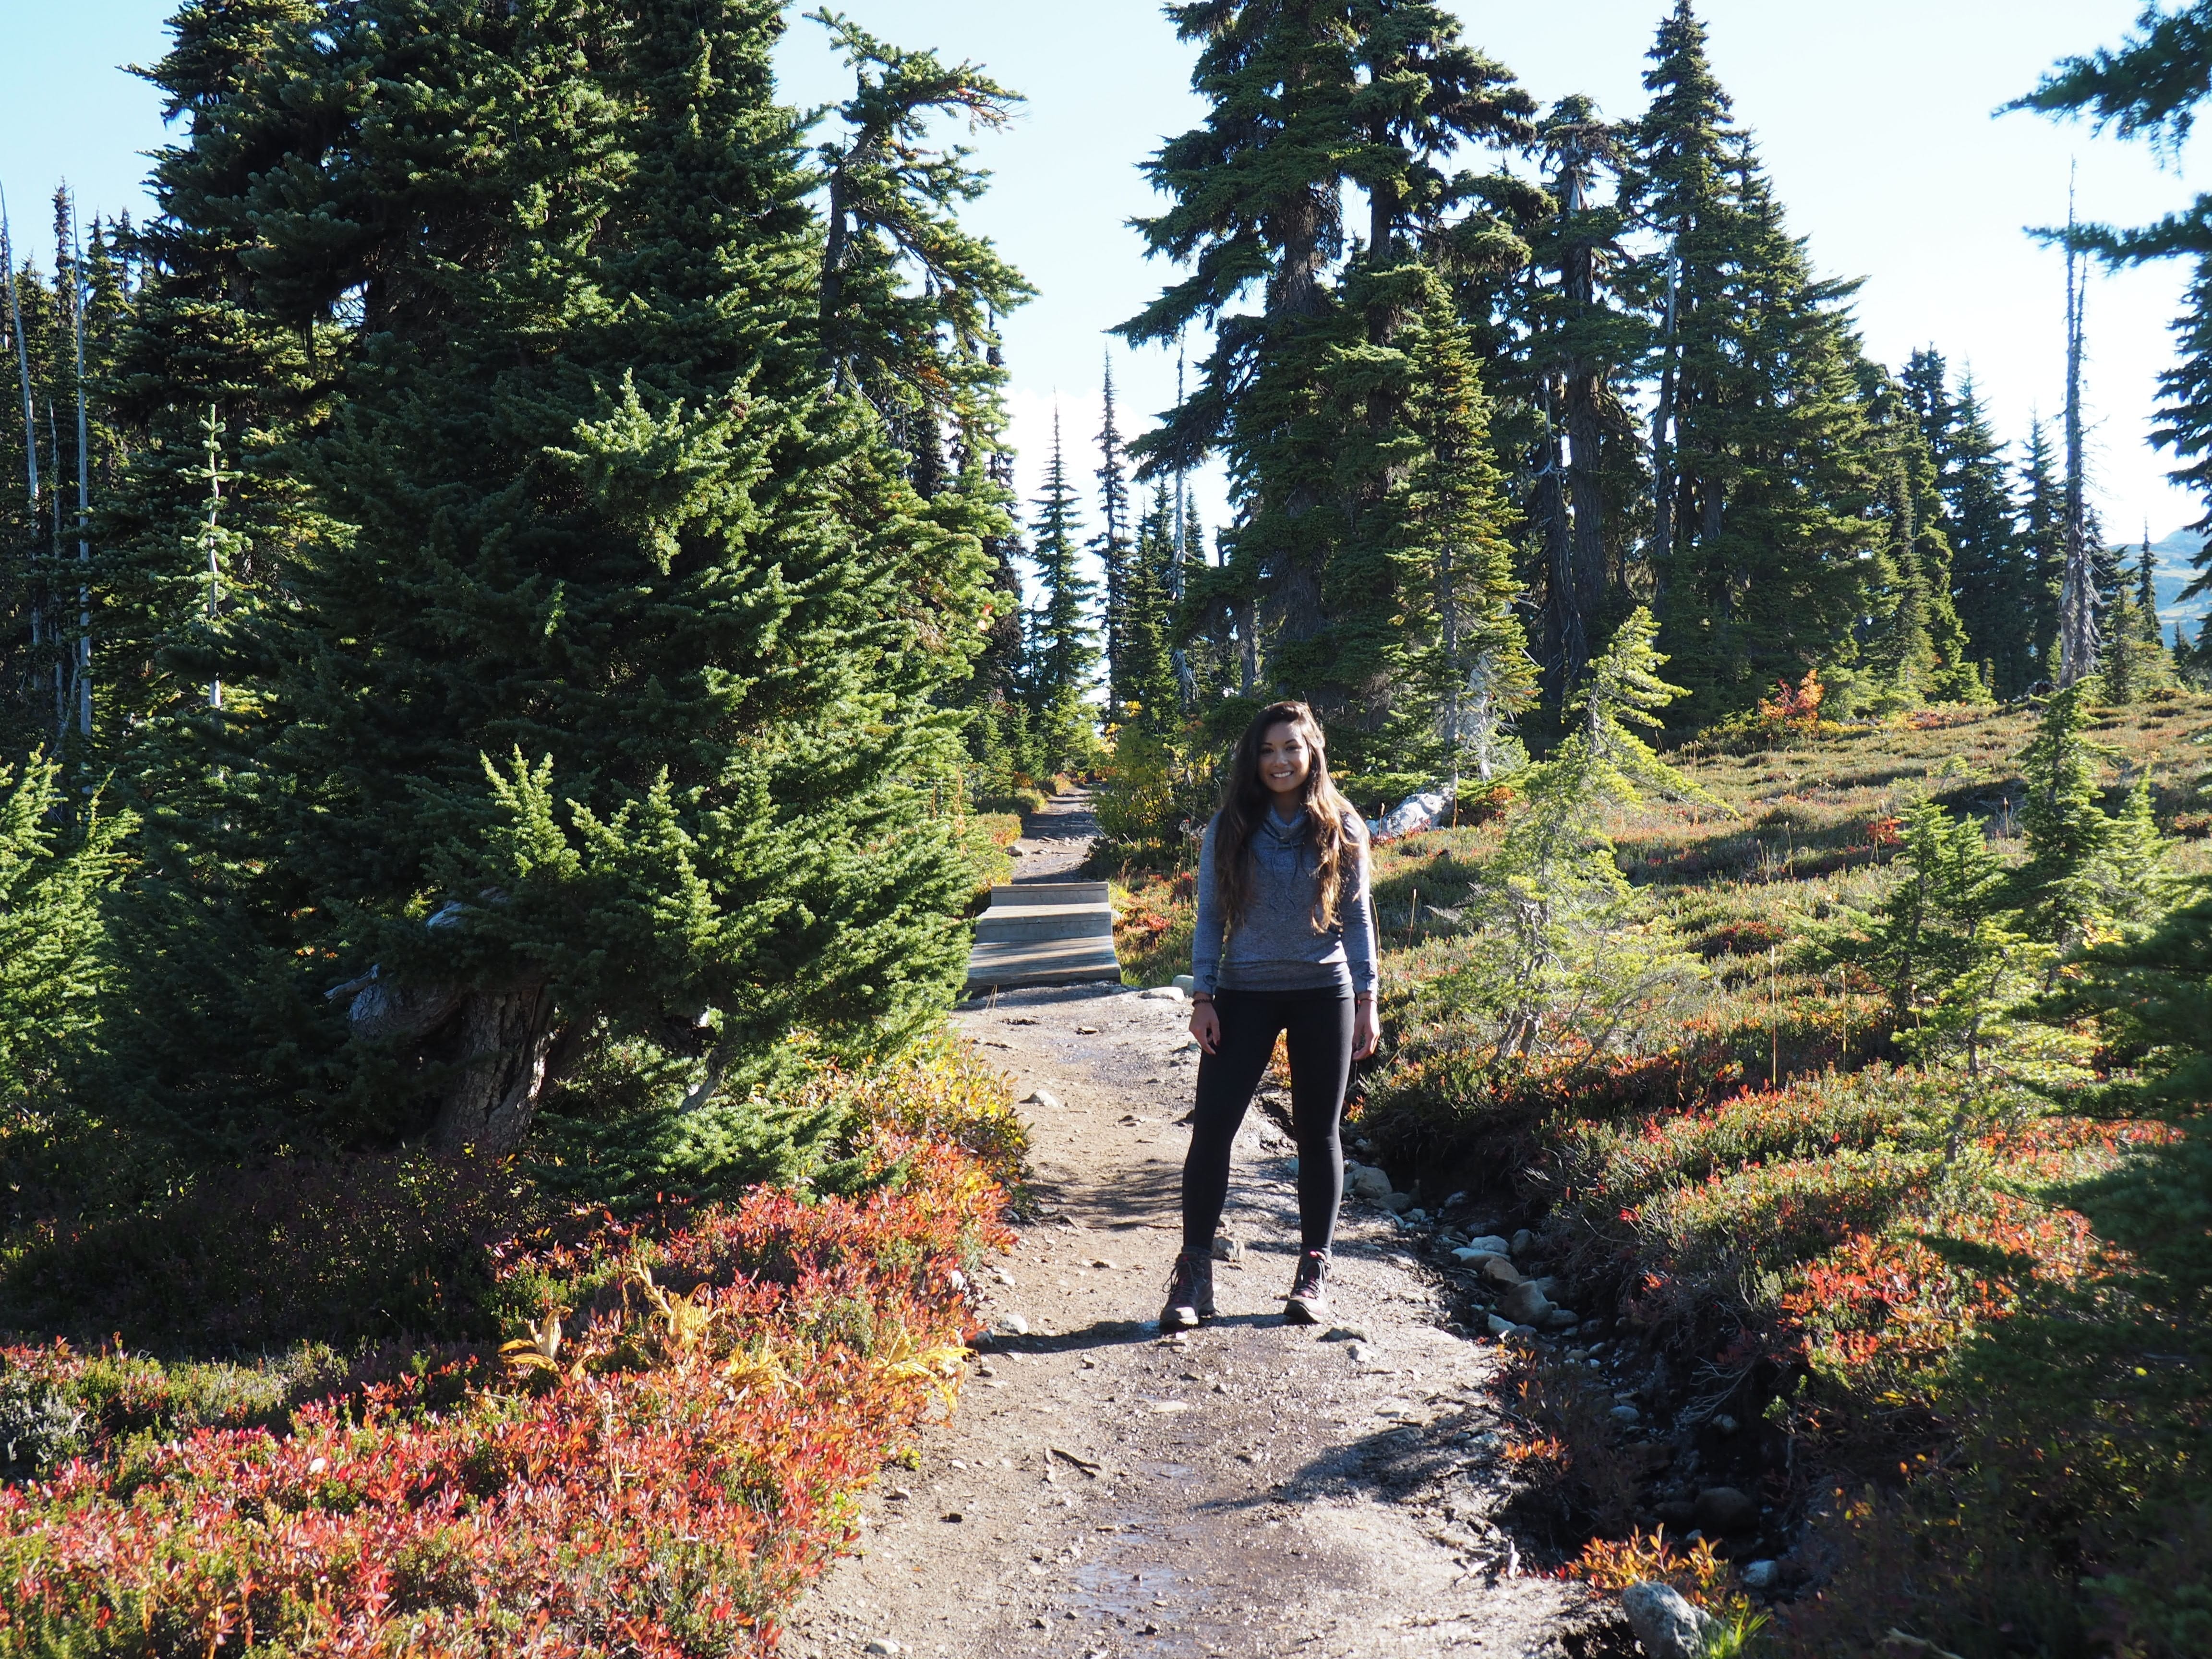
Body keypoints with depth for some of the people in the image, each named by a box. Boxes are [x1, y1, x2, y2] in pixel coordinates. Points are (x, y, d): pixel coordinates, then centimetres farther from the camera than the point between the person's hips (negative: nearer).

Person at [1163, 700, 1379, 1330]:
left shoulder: (1342, 828, 1)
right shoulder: (1231, 828, 1)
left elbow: (1357, 917, 5)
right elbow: (1210, 917, 3)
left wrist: (1366, 1000, 1)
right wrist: (1203, 999, -4)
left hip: (1322, 995, 0)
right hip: (1245, 994, 0)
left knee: (1318, 1134, 6)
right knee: (1212, 1127, -5)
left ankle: (1314, 1274, 16)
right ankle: (1194, 1274, 2)